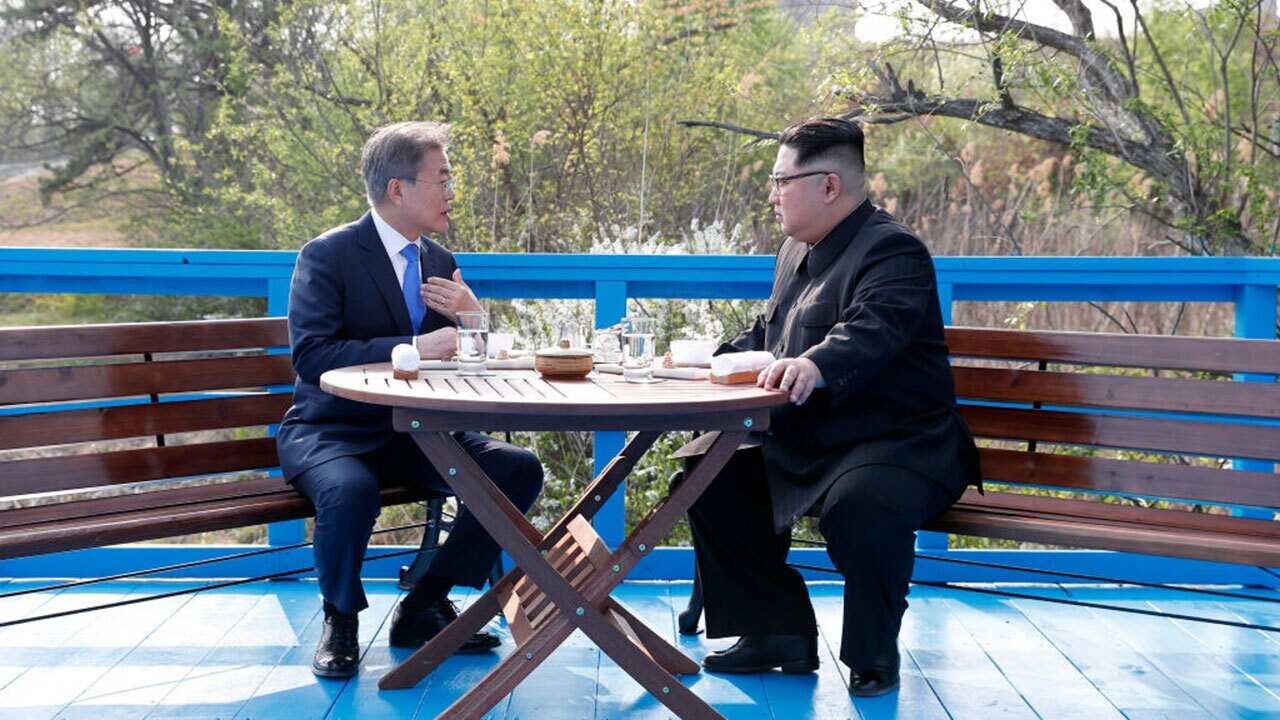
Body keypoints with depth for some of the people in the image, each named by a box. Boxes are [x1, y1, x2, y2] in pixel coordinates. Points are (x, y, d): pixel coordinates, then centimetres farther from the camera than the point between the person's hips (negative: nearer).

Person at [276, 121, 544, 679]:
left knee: (520, 470, -13)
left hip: (418, 431, 6)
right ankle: (340, 621, -7)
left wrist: (471, 316, -10)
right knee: (351, 489, -38)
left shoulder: (440, 262, 10)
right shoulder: (328, 255, -11)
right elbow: (310, 355, -23)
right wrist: (411, 349, -29)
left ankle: (423, 608, 0)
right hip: (335, 430, -6)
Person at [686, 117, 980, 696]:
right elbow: (766, 338, 29)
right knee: (713, 478, 0)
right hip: (808, 440, 10)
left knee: (858, 508, -38)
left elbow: (872, 329, -36)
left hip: (898, 442, -9)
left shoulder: (891, 251, -15)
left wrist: (816, 364, -54)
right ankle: (777, 633, 10)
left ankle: (873, 656, -12)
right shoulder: (798, 251, 15)